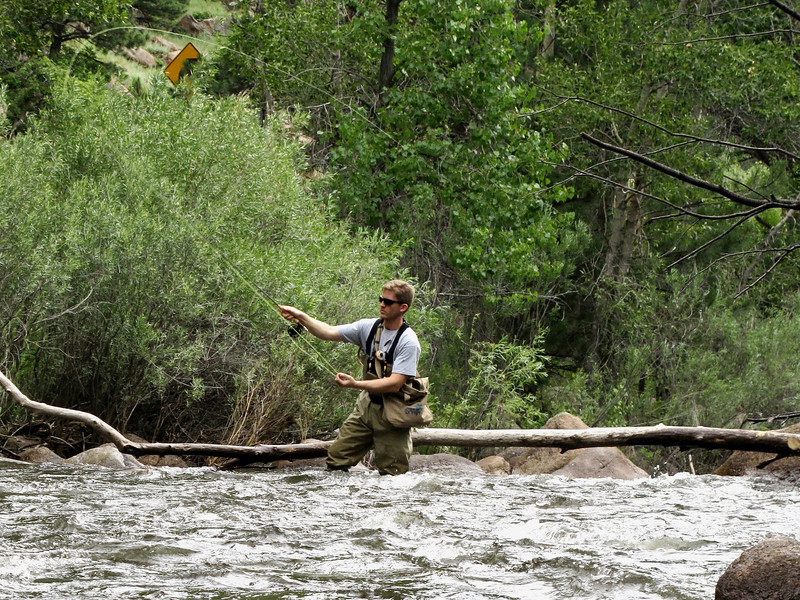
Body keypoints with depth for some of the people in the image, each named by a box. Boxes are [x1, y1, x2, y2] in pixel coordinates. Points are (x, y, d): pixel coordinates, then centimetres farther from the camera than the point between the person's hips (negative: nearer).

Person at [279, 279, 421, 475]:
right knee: (336, 461, 2)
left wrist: (356, 384, -32)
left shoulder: (408, 341, -17)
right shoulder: (369, 327, 3)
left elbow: (395, 384, -23)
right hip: (366, 406, 6)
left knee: (391, 474, -3)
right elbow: (330, 332, 4)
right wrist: (300, 316, -10)